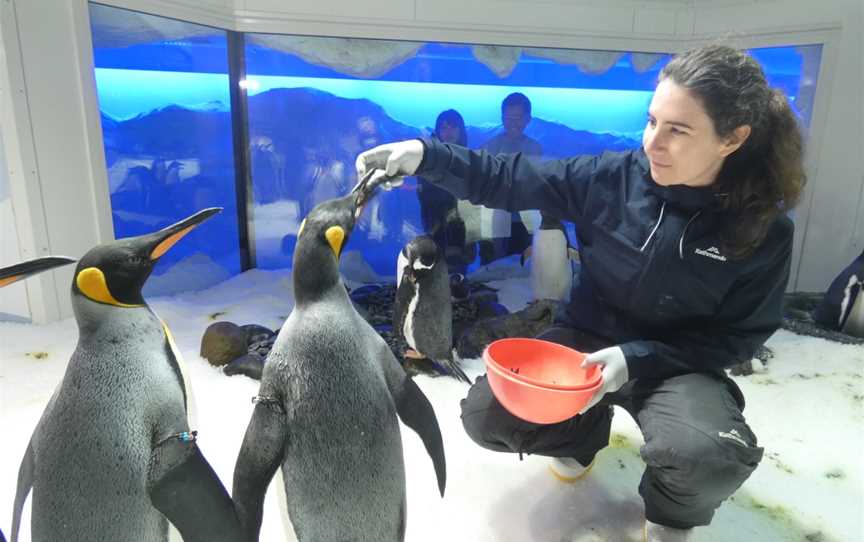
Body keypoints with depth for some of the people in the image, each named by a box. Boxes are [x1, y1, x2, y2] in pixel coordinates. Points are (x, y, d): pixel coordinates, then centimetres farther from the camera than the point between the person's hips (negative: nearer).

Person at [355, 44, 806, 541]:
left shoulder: (763, 229, -16)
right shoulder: (613, 177, -14)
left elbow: (737, 337, -9)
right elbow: (507, 181, -9)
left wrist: (636, 359, -23)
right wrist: (425, 156, -22)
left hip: (678, 363, -1)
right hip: (586, 338, 2)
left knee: (711, 456, -34)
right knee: (485, 415, -14)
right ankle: (585, 430, 19)